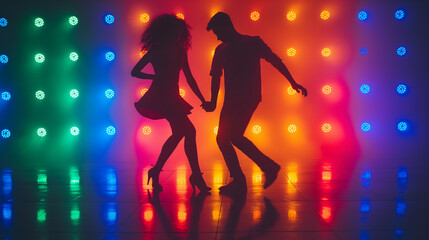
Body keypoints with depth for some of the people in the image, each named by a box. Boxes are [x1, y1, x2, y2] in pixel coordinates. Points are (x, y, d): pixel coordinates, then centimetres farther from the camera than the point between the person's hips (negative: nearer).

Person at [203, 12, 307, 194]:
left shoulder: (253, 43, 0)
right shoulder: (221, 50, 13)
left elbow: (276, 61, 2)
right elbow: (216, 78, 13)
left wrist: (293, 83, 1)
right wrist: (213, 102, 3)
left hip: (249, 99, -6)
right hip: (231, 101, 7)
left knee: (234, 136, -16)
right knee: (222, 138, 5)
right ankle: (238, 181, 10)